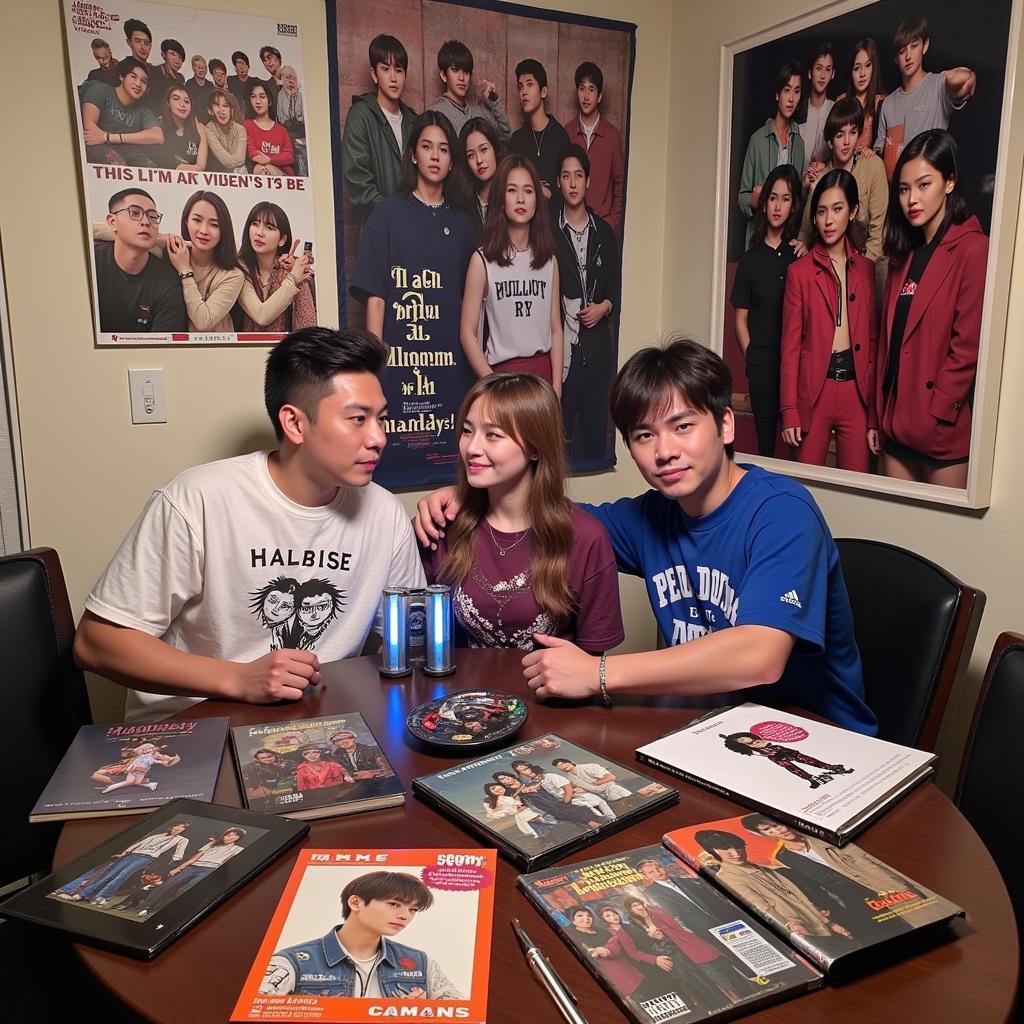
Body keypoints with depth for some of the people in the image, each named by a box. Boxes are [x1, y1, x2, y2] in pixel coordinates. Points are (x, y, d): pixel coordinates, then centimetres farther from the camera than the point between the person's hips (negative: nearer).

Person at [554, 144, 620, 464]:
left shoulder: (605, 232, 12)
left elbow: (616, 283, 16)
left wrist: (604, 306, -4)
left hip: (598, 346, 4)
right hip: (562, 345, -3)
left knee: (597, 431, 9)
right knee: (559, 431, -1)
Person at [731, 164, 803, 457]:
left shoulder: (800, 254, 8)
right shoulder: (750, 259, 9)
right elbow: (740, 319, 7)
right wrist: (752, 359, -1)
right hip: (762, 363, 0)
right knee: (765, 442, 5)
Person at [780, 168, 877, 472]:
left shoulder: (867, 269, 10)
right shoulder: (799, 271, 2)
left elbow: (873, 340, 10)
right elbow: (790, 344, 0)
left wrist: (876, 406, 5)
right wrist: (789, 411, -5)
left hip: (856, 390, 2)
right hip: (813, 391, -2)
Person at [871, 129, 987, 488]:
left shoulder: (972, 249, -9)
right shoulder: (904, 253, 14)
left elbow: (967, 347, -14)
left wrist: (933, 414, -15)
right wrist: (879, 417, 11)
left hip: (943, 428, -7)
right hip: (896, 424, 7)